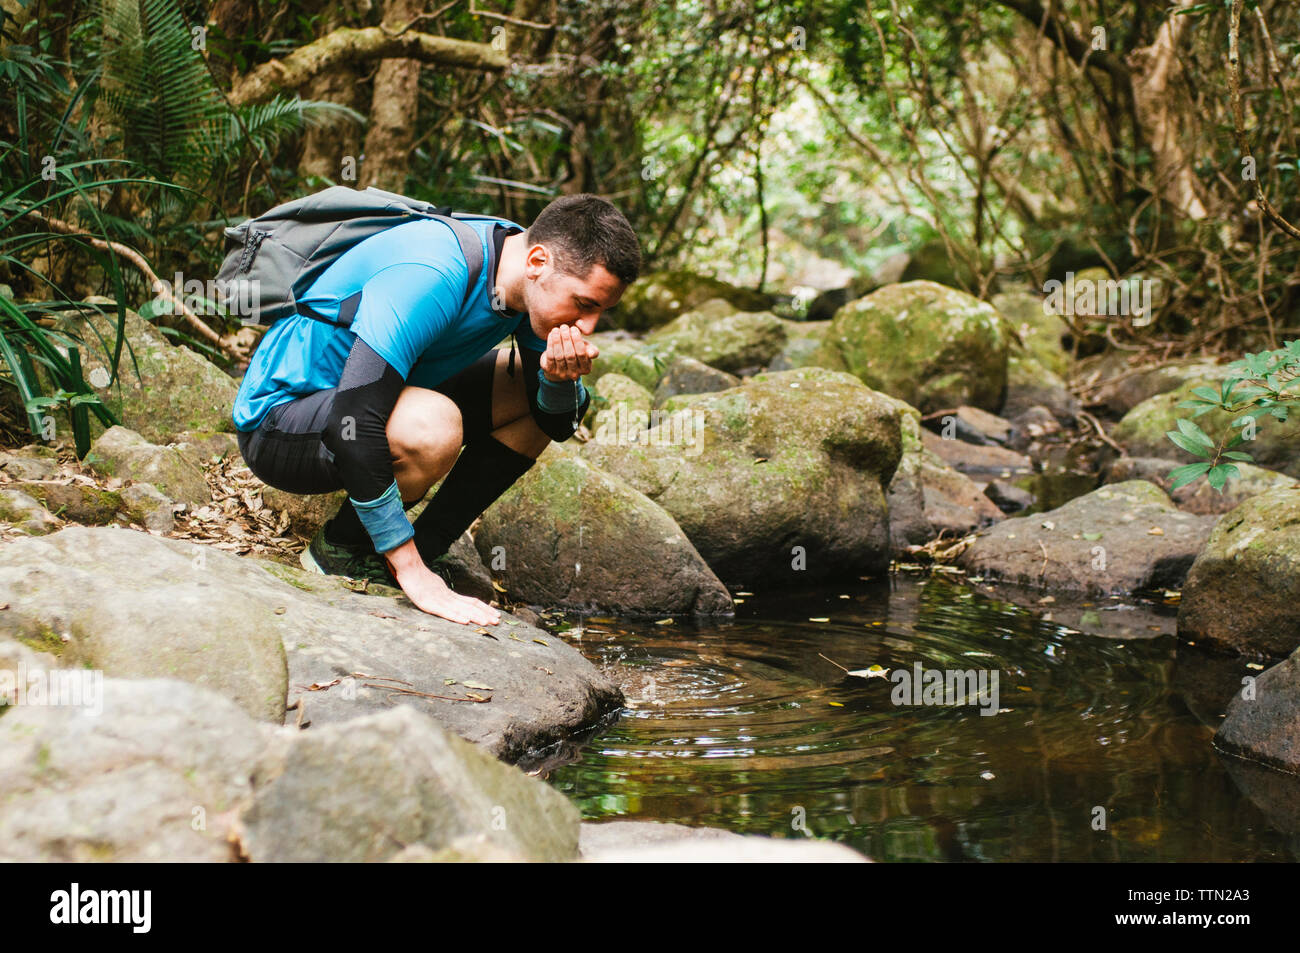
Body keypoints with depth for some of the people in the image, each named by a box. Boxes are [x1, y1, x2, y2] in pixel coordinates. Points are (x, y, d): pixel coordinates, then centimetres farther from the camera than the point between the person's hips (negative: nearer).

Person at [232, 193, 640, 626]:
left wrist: (558, 379, -23)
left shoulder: (532, 281, -8)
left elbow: (557, 422, 2)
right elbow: (354, 425, -38)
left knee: (551, 392, 2)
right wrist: (412, 573, -36)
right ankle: (341, 547, -9)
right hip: (279, 421, -8)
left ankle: (428, 545, 1)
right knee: (435, 427, -37)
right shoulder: (430, 276, -33)